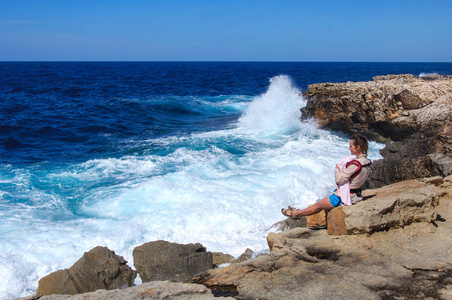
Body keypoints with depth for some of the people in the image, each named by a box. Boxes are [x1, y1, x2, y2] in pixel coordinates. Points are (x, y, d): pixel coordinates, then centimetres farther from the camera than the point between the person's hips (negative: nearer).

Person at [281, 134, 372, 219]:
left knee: (318, 205, 14)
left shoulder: (354, 164, -29)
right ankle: (299, 211, 39)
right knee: (320, 203, 24)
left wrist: (337, 168, -7)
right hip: (355, 196, 8)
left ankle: (295, 213, 32)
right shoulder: (367, 162, -1)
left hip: (343, 199, -8)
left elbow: (339, 180, -24)